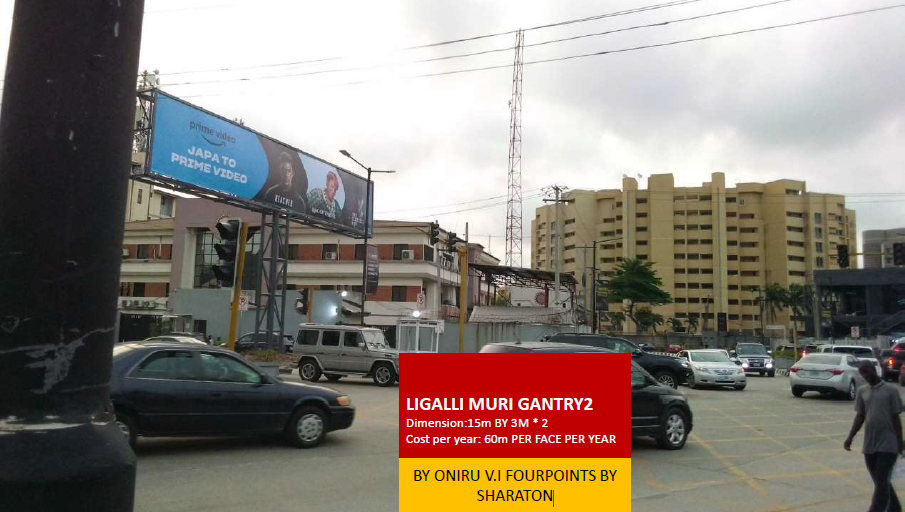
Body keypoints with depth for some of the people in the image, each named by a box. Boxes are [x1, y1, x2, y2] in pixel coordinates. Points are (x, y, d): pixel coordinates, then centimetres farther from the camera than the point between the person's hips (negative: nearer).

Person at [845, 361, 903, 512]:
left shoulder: (890, 390, -3)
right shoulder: (862, 391, 8)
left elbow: (896, 418, -2)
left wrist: (900, 443, -3)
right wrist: (850, 437, 3)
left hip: (888, 445, -5)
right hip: (869, 444, 5)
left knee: (882, 483, -6)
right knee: (880, 482, 15)